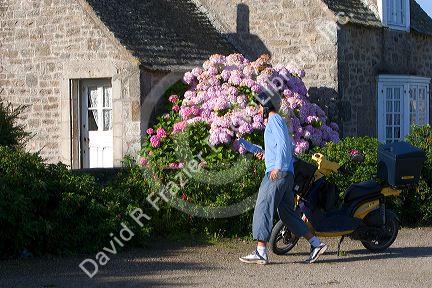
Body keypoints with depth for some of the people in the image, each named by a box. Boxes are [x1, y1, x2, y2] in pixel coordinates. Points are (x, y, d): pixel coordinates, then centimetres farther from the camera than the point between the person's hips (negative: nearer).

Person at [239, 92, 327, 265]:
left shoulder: (274, 119, -3)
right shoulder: (280, 121, 26)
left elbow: (283, 143, -17)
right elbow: (289, 148, 28)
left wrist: (278, 166, -25)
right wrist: (266, 155, 20)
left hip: (277, 173, -10)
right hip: (287, 174, 10)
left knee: (262, 208, -11)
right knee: (287, 213, 11)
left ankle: (260, 252, -14)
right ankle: (316, 244, 9)